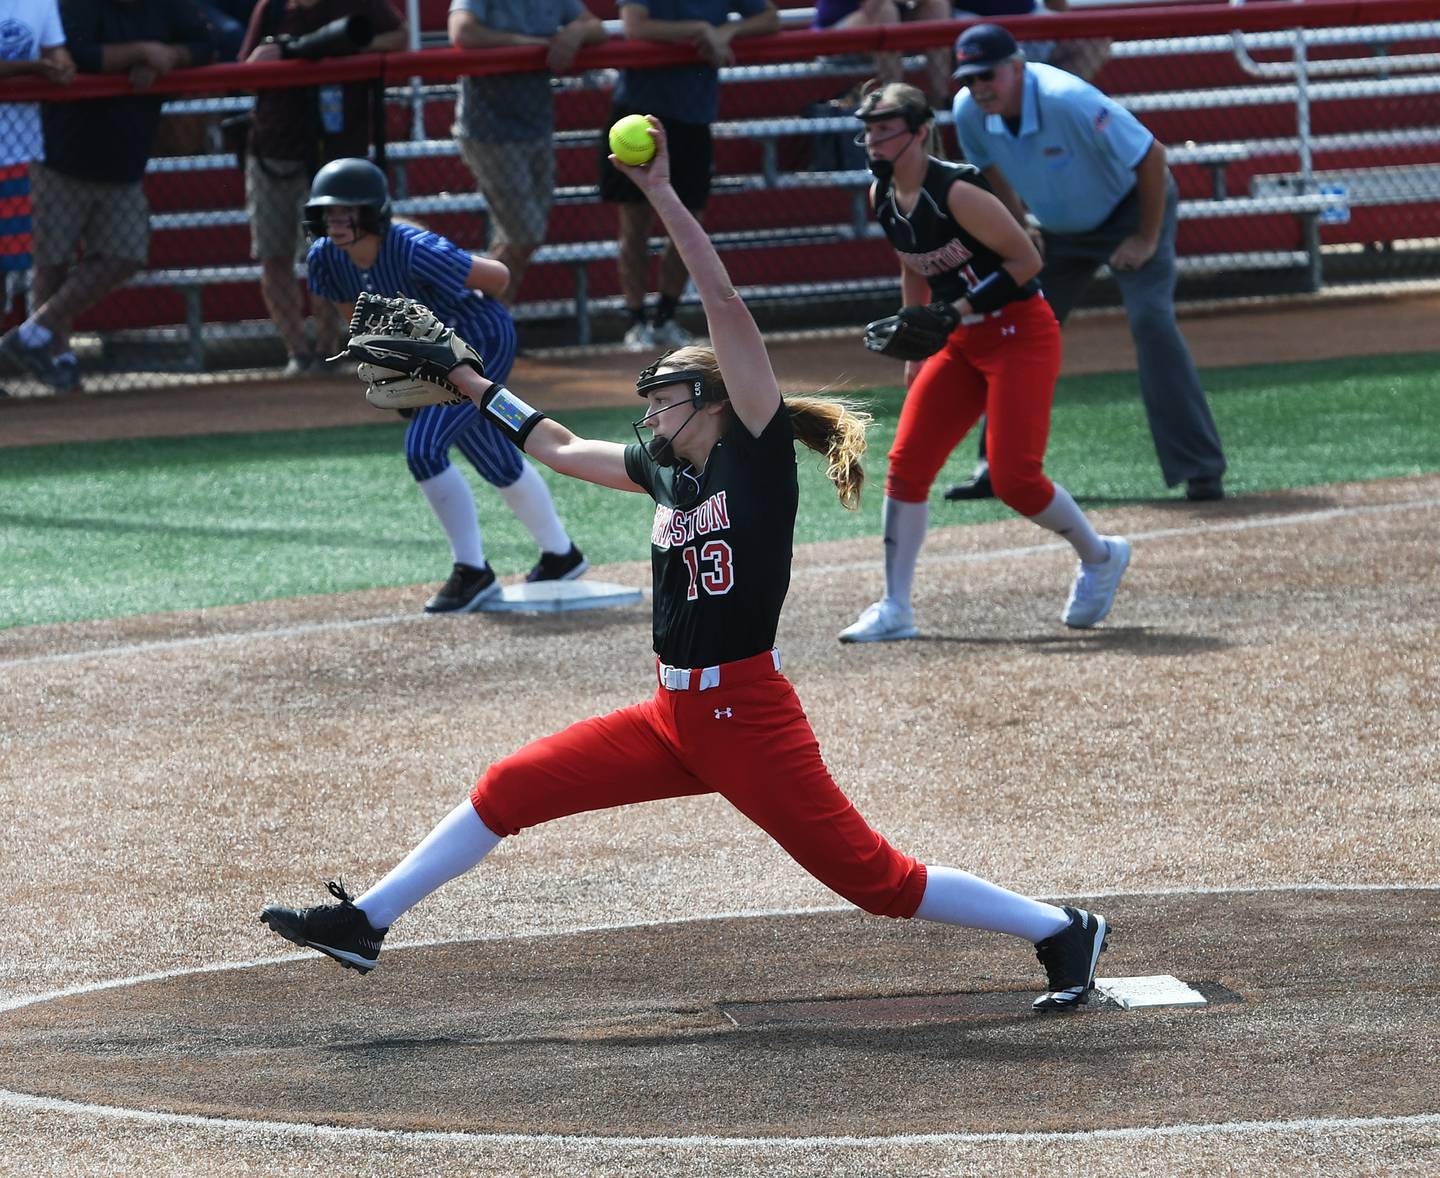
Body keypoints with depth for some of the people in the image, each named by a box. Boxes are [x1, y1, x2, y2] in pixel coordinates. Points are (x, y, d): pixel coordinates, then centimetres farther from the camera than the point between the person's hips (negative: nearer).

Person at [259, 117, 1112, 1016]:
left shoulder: (756, 455, -9)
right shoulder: (668, 471, 12)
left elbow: (725, 307, -17)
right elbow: (560, 448, 28)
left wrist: (664, 197, -19)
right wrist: (470, 384, 29)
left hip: (749, 721, -8)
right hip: (674, 720, 8)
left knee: (875, 877, -8)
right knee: (509, 790, 4)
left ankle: (1061, 933, 5)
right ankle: (367, 924, 11)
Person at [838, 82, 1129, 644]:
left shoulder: (956, 192, -22)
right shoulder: (882, 197, 3)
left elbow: (1026, 261, -19)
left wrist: (958, 310, -23)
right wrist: (915, 346, 17)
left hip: (1020, 333, -8)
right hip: (961, 343, 8)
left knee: (1015, 477, -13)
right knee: (906, 464, -3)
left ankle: (1100, 557, 14)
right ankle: (895, 608, 1)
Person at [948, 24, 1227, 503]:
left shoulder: (1067, 102, -35)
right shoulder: (969, 113, -17)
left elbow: (1151, 157, -28)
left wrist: (1147, 240, -22)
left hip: (1130, 208, -7)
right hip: (1057, 229, 7)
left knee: (1150, 320, -22)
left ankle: (1201, 471, -21)